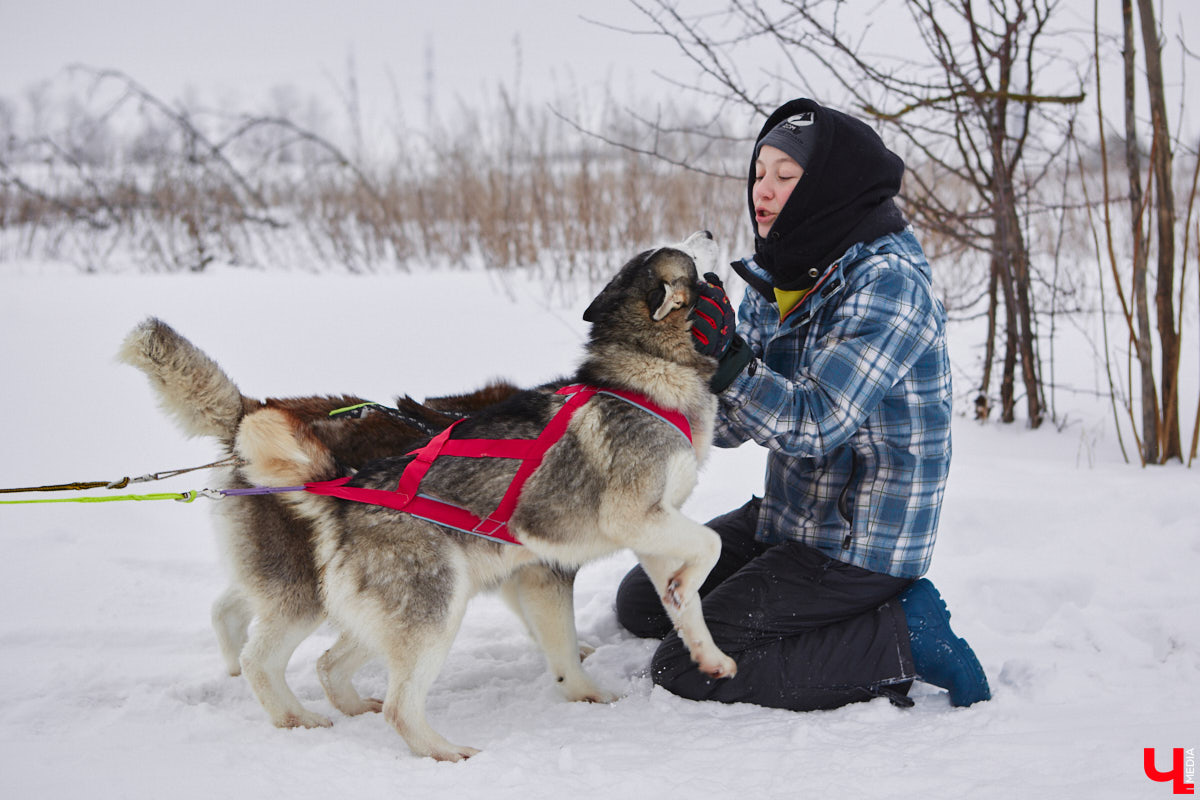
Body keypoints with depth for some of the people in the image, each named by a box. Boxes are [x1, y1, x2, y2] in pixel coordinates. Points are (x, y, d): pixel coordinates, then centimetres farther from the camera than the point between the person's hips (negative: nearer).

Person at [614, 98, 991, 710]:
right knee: (640, 602, 18)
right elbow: (729, 424, 5)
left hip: (859, 545, -9)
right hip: (788, 520, 10)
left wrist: (727, 359, -34)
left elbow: (816, 424, -26)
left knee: (685, 668, -13)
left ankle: (905, 639, -7)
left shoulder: (889, 284, -20)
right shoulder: (775, 279, 6)